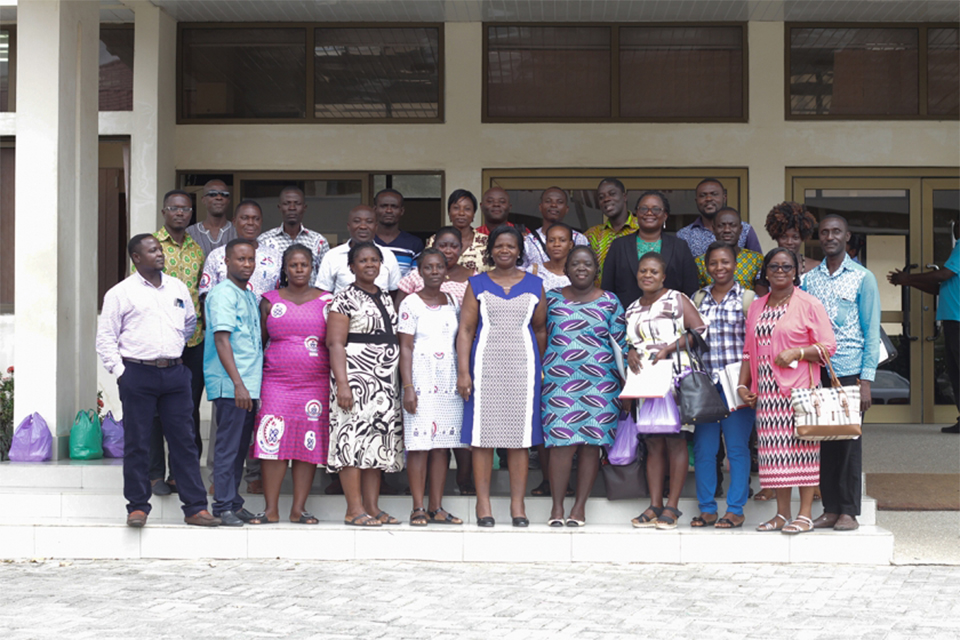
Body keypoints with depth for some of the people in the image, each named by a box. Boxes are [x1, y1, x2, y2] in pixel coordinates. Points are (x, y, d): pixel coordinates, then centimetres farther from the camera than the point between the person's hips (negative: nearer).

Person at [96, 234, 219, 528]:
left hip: (175, 373, 3)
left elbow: (190, 322, 28)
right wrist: (120, 371, -6)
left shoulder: (178, 288, 12)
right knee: (137, 444, 1)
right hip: (137, 374, -3)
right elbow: (105, 338, 0)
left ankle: (195, 508, 6)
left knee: (184, 440, 3)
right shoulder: (120, 293, 0)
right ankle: (137, 507, 11)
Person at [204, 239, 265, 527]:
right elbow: (221, 340, -15)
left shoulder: (250, 297, 18)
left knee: (241, 447, 11)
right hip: (230, 385, -8)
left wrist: (253, 385, 16)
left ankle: (234, 503, 17)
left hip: (249, 384, 8)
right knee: (228, 446, -4)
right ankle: (224, 506, 1)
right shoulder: (223, 294, -8)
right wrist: (238, 384, -20)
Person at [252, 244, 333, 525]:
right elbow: (258, 341, 11)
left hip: (316, 383, 0)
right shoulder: (270, 301, 10)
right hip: (276, 382, 0)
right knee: (273, 441, -8)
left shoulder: (325, 301, 9)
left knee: (309, 443, -1)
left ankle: (299, 508, 6)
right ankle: (271, 509, -2)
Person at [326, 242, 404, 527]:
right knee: (354, 438, -9)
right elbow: (335, 343, -11)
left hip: (385, 380, 8)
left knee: (378, 442, 7)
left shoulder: (385, 297, 18)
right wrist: (342, 383, -20)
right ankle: (354, 509, -7)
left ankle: (373, 507, 10)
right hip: (356, 377, -7)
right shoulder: (345, 298, -5)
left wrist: (402, 382, 17)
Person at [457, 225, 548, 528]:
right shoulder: (477, 284, 7)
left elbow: (540, 330, 14)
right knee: (482, 435, -2)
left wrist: (543, 369, 9)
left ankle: (518, 505, 7)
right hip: (485, 364, -1)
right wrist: (463, 372, -7)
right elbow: (465, 330, 2)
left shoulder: (534, 285, 11)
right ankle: (483, 505, 4)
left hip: (523, 365, 1)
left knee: (520, 436, 1)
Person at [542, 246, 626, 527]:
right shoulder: (552, 298, 11)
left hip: (600, 382, 0)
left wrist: (625, 383, 4)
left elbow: (621, 344, 9)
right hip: (559, 381, 0)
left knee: (591, 443, 0)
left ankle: (580, 506, 9)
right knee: (561, 443, -9)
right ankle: (557, 506, 0)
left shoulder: (610, 302, 9)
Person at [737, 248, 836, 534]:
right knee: (774, 450, 4)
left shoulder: (809, 304, 0)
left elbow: (828, 346, -3)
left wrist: (797, 353, -17)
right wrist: (743, 385, 10)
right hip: (766, 390, 5)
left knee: (801, 446, -5)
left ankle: (805, 514, 0)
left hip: (799, 389, -5)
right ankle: (781, 513, 11)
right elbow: (749, 351, 20)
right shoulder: (756, 307, 16)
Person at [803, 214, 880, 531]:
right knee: (823, 440, 5)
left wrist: (866, 380, -8)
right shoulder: (809, 279, 11)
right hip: (816, 371, 3)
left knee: (849, 440, -1)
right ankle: (830, 509, 12)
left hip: (849, 371, -3)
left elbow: (871, 330, -1)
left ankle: (849, 511, 7)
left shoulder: (863, 278, 1)